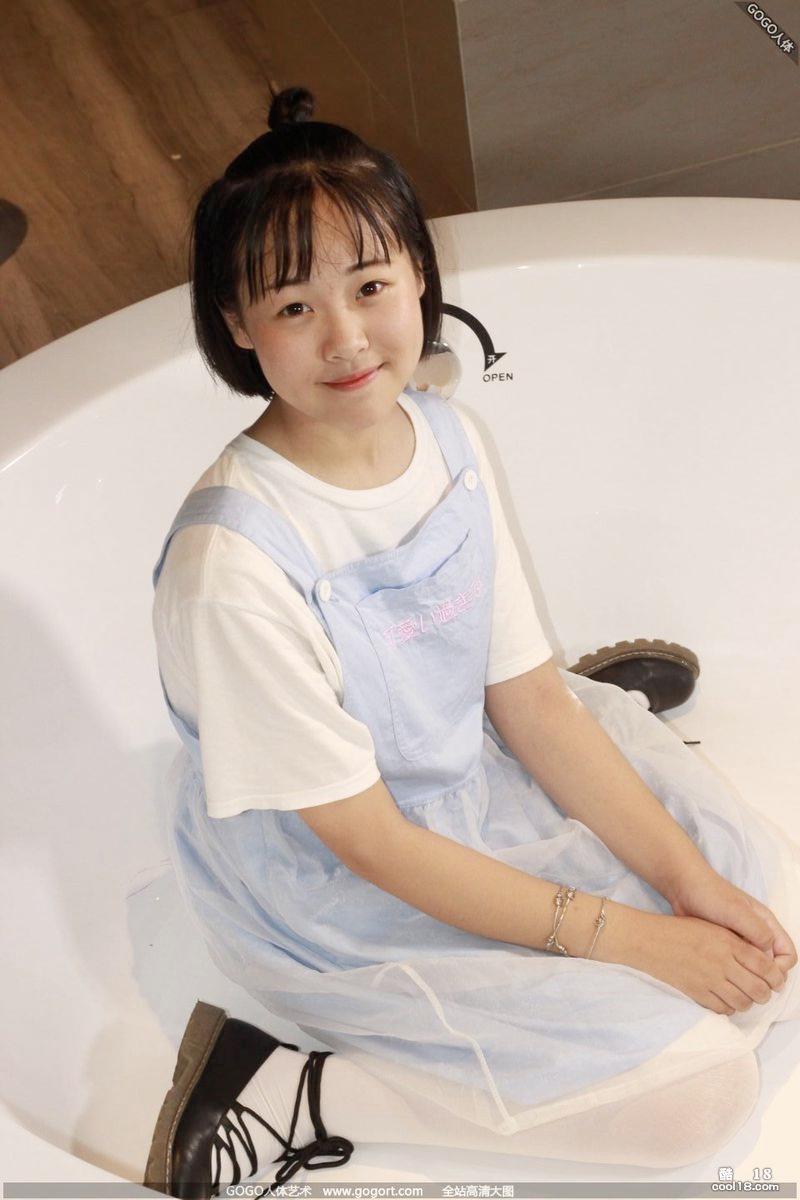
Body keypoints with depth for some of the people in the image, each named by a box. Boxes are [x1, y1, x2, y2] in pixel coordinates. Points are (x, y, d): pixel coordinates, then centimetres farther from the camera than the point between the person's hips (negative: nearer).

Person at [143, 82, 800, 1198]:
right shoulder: (234, 561, -31)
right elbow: (365, 841, -23)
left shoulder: (448, 438, -10)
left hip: (479, 781, 7)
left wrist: (686, 877, -9)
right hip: (334, 899, -6)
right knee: (696, 1087, -14)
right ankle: (281, 1095, -8)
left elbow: (528, 699, -2)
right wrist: (620, 935, -18)